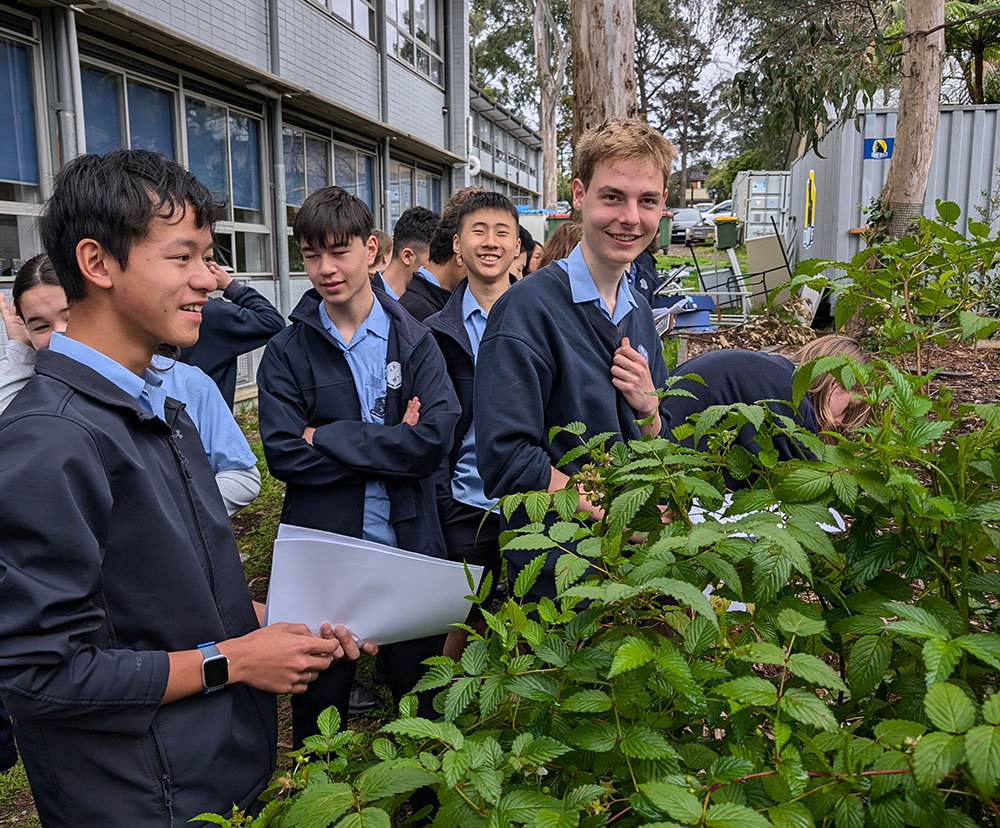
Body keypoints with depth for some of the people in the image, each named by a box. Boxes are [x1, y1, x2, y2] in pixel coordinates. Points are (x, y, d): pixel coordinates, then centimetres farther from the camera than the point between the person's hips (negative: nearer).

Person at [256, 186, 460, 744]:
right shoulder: (288, 352, 0)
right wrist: (389, 445, -15)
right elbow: (285, 455, -12)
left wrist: (326, 438, -14)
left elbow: (436, 438, -14)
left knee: (424, 698, 16)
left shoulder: (414, 341, 1)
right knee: (320, 704, 17)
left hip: (409, 548, 1)